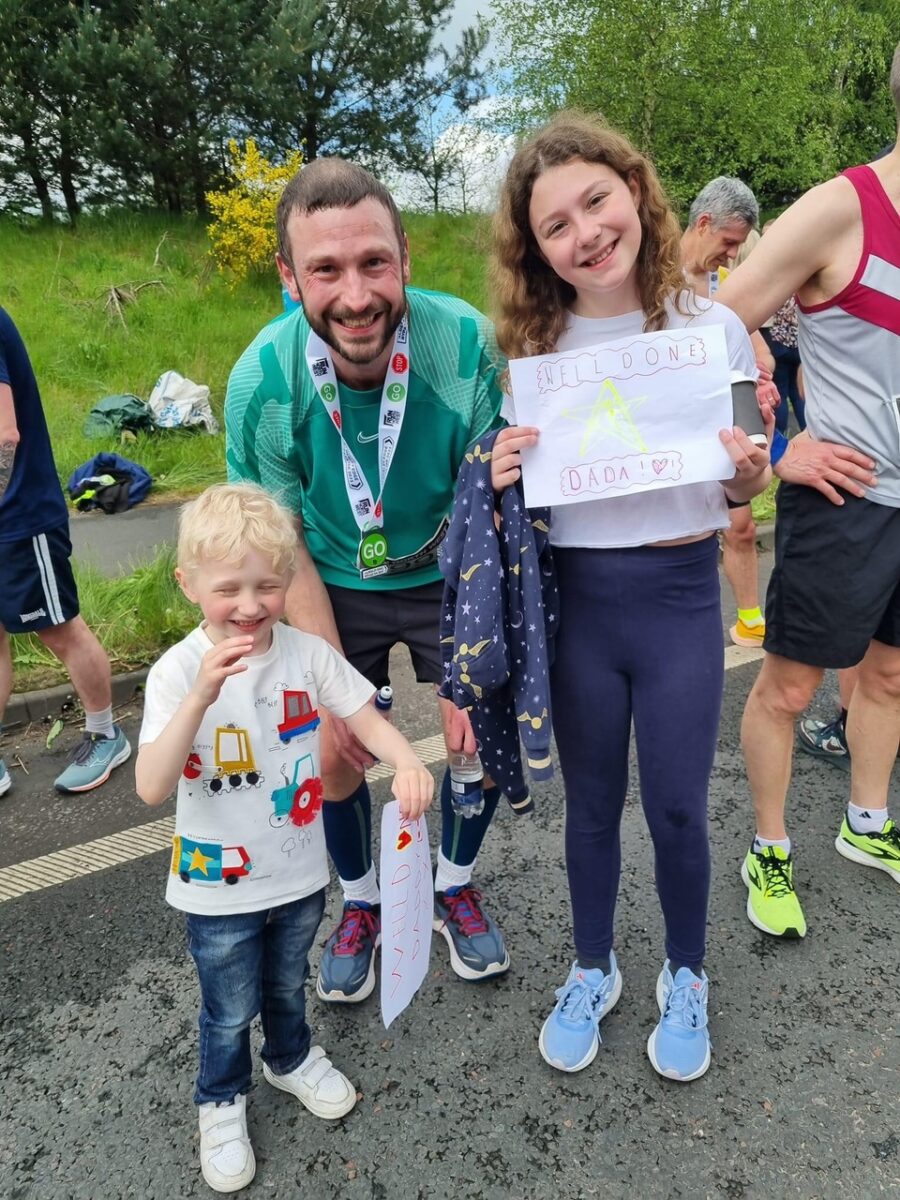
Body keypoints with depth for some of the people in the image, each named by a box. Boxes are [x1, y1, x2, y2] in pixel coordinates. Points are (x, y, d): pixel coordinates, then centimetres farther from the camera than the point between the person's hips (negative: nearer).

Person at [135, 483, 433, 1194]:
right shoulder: (178, 671, -23)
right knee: (230, 1014, 20)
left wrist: (408, 763, -29)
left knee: (288, 986, 29)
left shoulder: (308, 654, -14)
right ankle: (222, 1100, 49)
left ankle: (291, 1059, 59)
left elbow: (366, 718, -8)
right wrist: (201, 696, -45)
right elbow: (152, 788, -31)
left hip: (300, 874, 3)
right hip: (220, 889, -3)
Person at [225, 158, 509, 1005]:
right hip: (334, 588, 1)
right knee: (333, 755, 0)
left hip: (448, 578, 0)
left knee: (486, 734, -1)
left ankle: (454, 884, 31)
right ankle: (361, 901, 33)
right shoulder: (263, 381, -24)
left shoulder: (469, 346, -28)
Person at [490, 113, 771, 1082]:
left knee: (676, 809, 10)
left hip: (679, 593, -1)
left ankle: (684, 977, 39)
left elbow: (735, 490, 4)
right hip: (575, 598, 1)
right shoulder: (532, 346, -1)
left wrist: (750, 472, -18)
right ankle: (592, 971, 40)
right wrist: (502, 477, -17)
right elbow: (522, 493, 5)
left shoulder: (711, 327, -3)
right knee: (591, 802, 15)